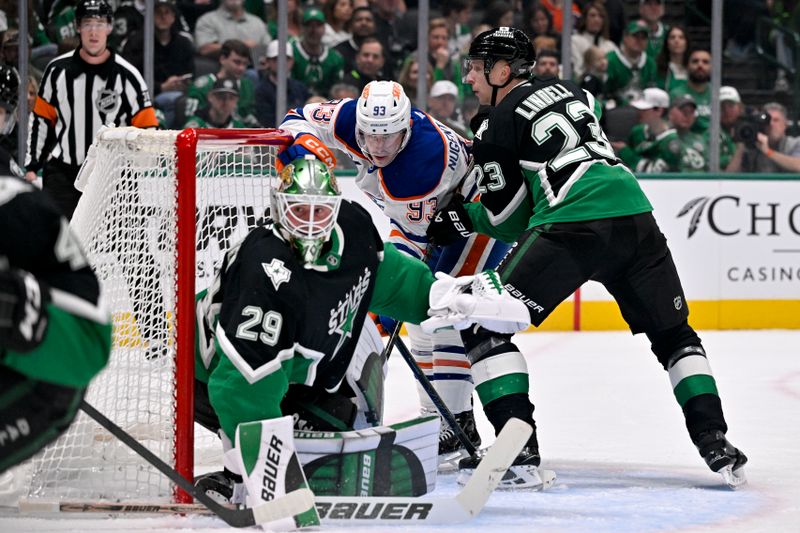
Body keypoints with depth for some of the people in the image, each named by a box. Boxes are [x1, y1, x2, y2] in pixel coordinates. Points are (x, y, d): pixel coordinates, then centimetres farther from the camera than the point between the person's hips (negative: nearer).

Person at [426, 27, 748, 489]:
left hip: (573, 226, -6)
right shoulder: (570, 91, 26)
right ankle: (715, 442, 11)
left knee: (484, 324, 1)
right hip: (635, 213, 6)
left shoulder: (496, 126, 8)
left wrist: (462, 217, 28)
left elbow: (511, 222, 11)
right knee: (673, 336, 24)